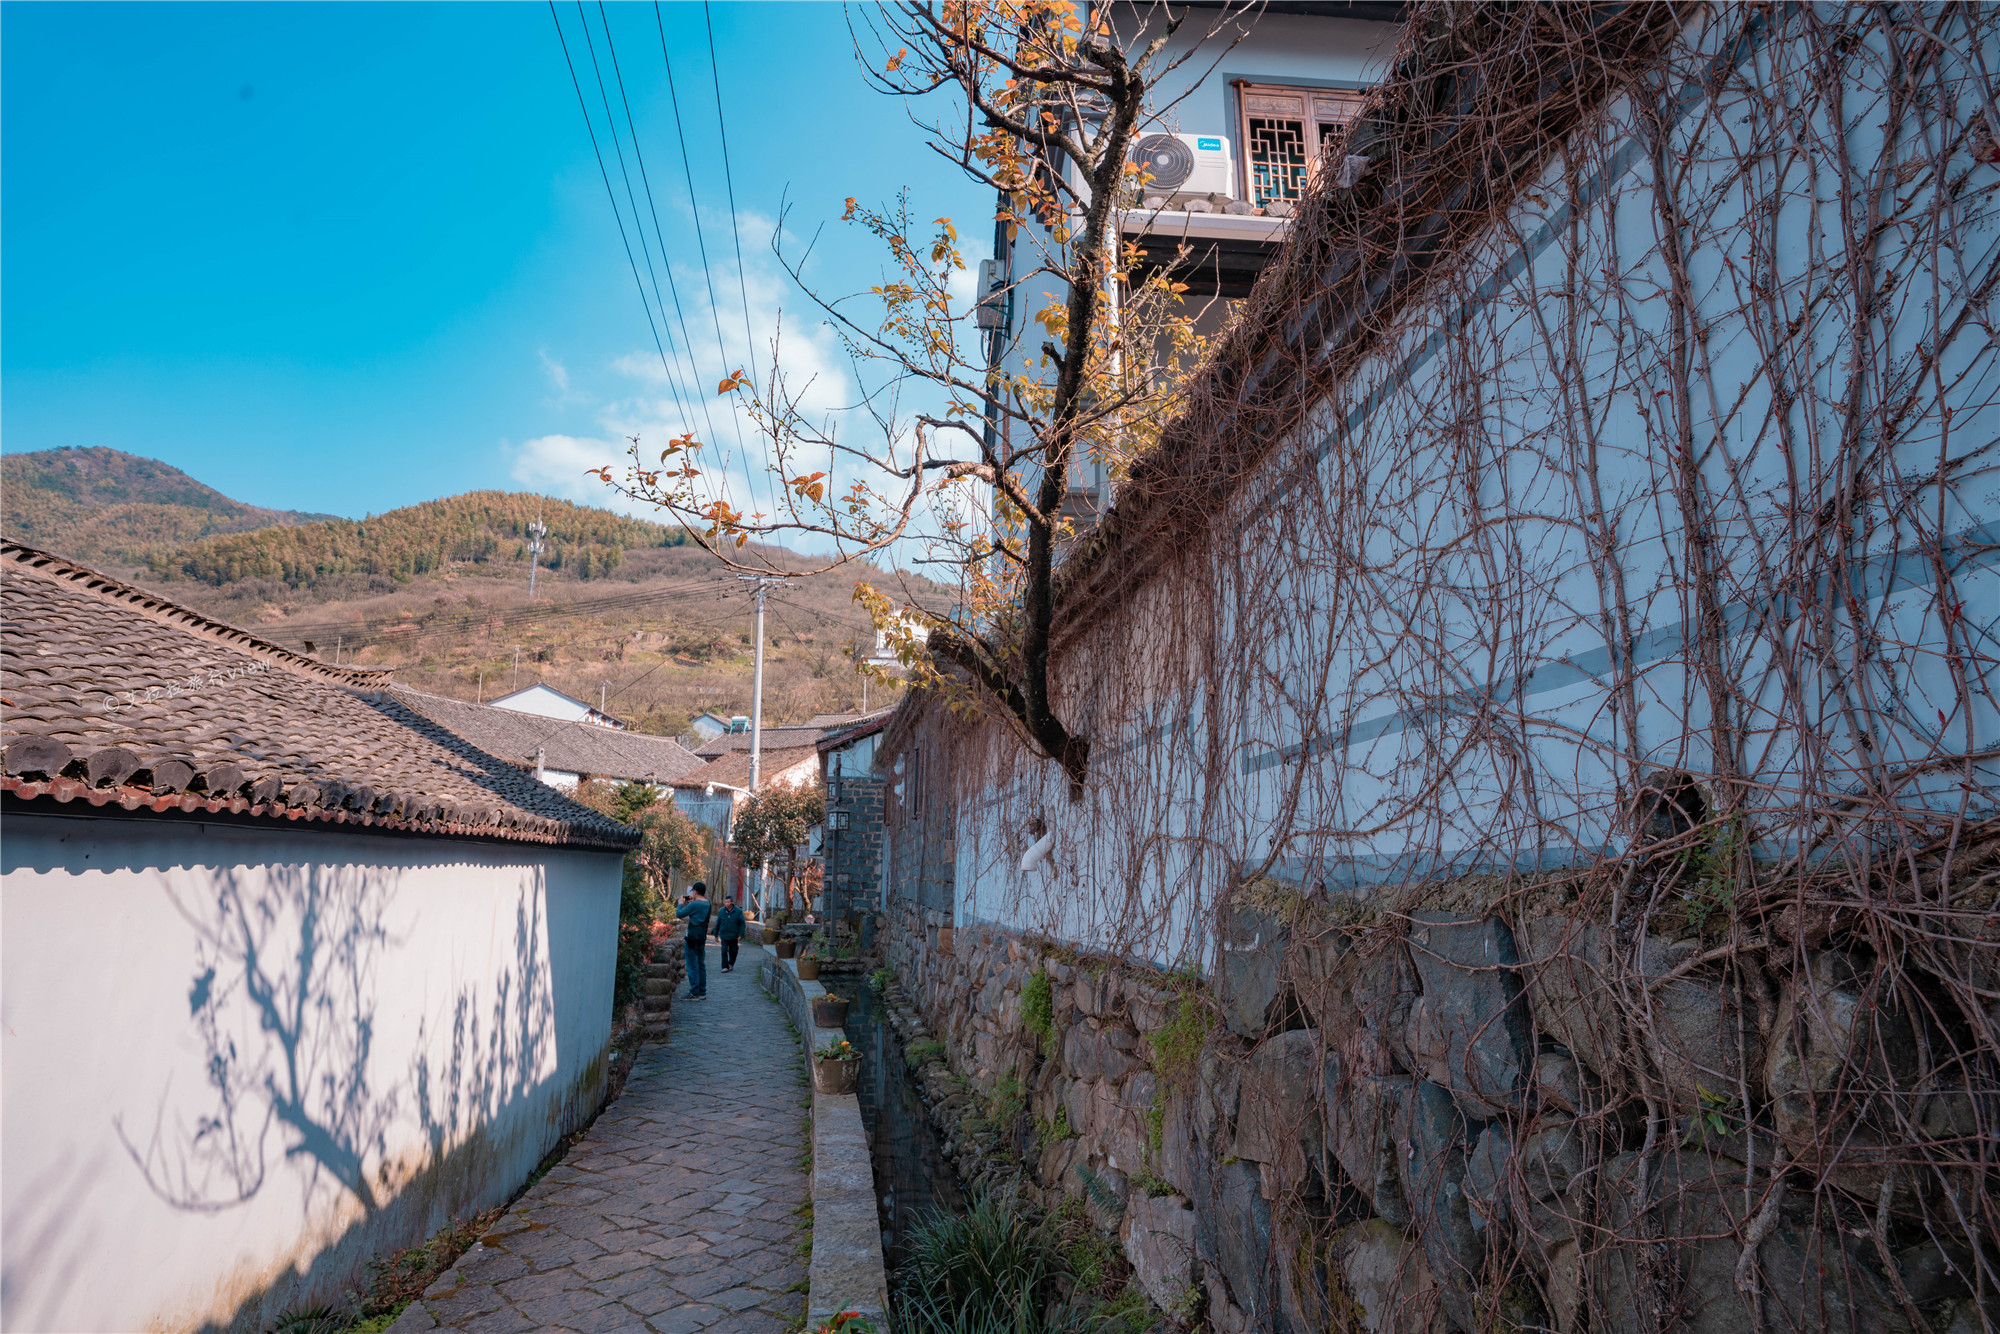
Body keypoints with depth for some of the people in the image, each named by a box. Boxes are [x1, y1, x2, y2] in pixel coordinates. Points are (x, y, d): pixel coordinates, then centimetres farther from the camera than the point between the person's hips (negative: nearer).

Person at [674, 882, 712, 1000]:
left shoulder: (694, 905, -17)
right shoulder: (708, 904, 8)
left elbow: (679, 914, -9)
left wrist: (681, 903, 7)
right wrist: (690, 903, 17)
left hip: (693, 937, -8)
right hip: (703, 937, 8)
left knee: (692, 966, -4)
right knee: (701, 965, 13)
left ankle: (694, 993, -4)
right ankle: (702, 992, 17)